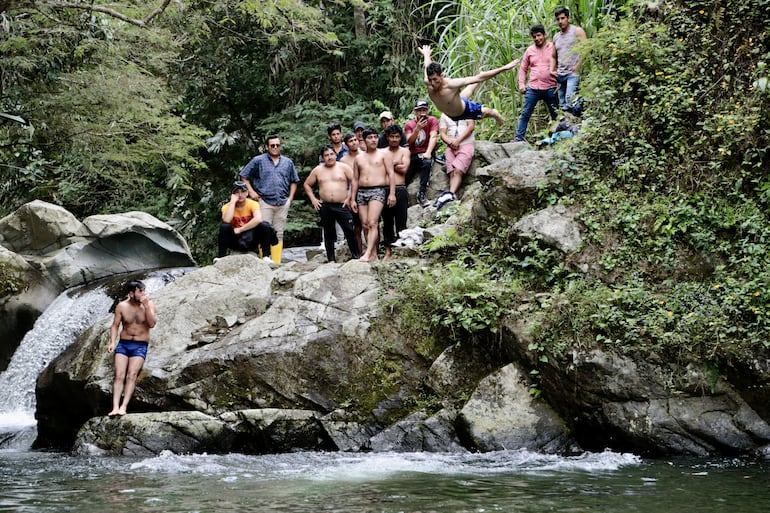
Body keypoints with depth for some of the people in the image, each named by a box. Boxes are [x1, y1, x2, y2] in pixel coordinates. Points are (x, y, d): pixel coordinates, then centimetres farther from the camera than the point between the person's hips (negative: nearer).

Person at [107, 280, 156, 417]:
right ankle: (115, 407, -22)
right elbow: (115, 325, 4)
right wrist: (112, 342, -9)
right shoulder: (122, 306, -1)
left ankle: (123, 407, -25)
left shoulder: (149, 304, -1)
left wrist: (146, 305, -19)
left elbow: (152, 324, -12)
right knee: (119, 376, -14)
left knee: (131, 375, -18)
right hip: (123, 344, 1)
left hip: (140, 345, -1)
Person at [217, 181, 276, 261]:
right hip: (235, 241, 0)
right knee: (224, 226, -27)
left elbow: (258, 219, -29)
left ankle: (266, 256, -19)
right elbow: (226, 221, -29)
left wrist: (240, 230, -27)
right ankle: (221, 256, -19)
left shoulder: (253, 204, -9)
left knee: (264, 225, -25)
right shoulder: (227, 207, -7)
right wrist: (233, 201, -22)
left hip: (251, 241, 0)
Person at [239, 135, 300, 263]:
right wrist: (251, 191, -4)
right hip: (265, 202, -4)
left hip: (283, 203, 4)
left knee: (279, 234, 6)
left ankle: (277, 263, 8)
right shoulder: (258, 161, 2)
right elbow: (244, 176, 5)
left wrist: (290, 198, 11)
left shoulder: (288, 162, 13)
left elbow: (294, 181, 21)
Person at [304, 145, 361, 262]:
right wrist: (313, 199, 7)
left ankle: (356, 256, -1)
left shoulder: (344, 167, 3)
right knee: (328, 233, 7)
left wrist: (349, 197, -5)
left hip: (342, 205, -2)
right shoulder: (318, 170, 9)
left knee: (350, 231, -9)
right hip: (325, 206, 2)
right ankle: (331, 259, 13)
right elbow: (307, 184, 17)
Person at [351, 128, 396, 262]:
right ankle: (373, 254, 3)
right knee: (365, 225, 0)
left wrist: (392, 193, -9)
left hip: (378, 190, -5)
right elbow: (355, 179, 18)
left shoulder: (383, 155, 8)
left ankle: (368, 253, -27)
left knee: (372, 223, -18)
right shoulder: (358, 158, 18)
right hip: (361, 192, 5)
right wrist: (352, 199, 12)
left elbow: (391, 174, 1)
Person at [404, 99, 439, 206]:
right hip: (412, 155, 3)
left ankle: (421, 194, -34)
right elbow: (409, 141, -7)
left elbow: (433, 137, -13)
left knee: (427, 162, -38)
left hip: (425, 153, -3)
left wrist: (428, 152, -29)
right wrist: (417, 128, -23)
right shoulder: (409, 124, 8)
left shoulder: (432, 121, 1)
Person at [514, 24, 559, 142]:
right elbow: (523, 68, 18)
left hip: (550, 88, -2)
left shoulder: (553, 48, 2)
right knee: (525, 114, -4)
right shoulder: (529, 50, 12)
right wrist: (521, 84, 6)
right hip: (533, 88, 2)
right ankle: (518, 139, -3)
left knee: (556, 115, 4)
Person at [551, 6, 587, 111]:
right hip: (560, 74, 7)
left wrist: (577, 65, -14)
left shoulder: (577, 31, 1)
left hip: (573, 72, -7)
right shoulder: (556, 37, 20)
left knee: (569, 98, -27)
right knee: (561, 103, 5)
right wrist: (552, 70, 10)